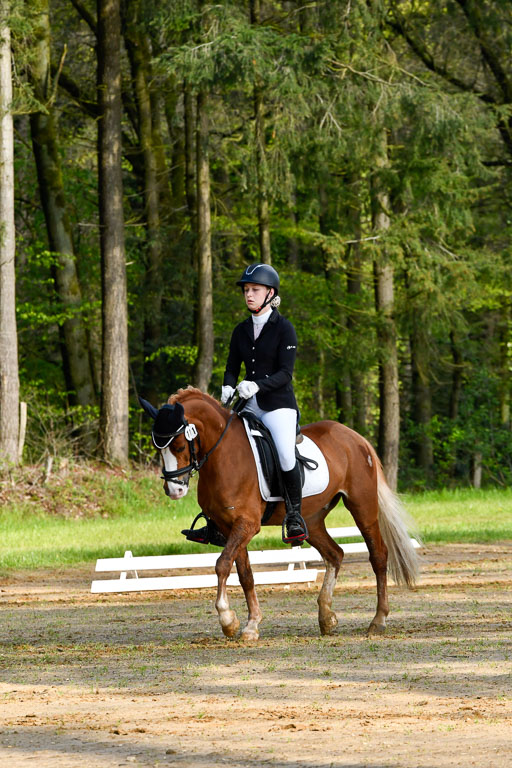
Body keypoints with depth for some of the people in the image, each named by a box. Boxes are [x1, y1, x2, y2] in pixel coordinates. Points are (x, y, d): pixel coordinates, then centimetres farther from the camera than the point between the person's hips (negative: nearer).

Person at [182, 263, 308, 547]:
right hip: (250, 406, 6)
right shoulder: (241, 330, 11)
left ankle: (295, 516, -9)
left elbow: (285, 373, -13)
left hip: (278, 405, -6)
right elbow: (232, 367, 13)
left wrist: (257, 385, -27)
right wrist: (228, 388, -9)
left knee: (286, 456, -28)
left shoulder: (284, 328, -7)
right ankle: (216, 525, 4)